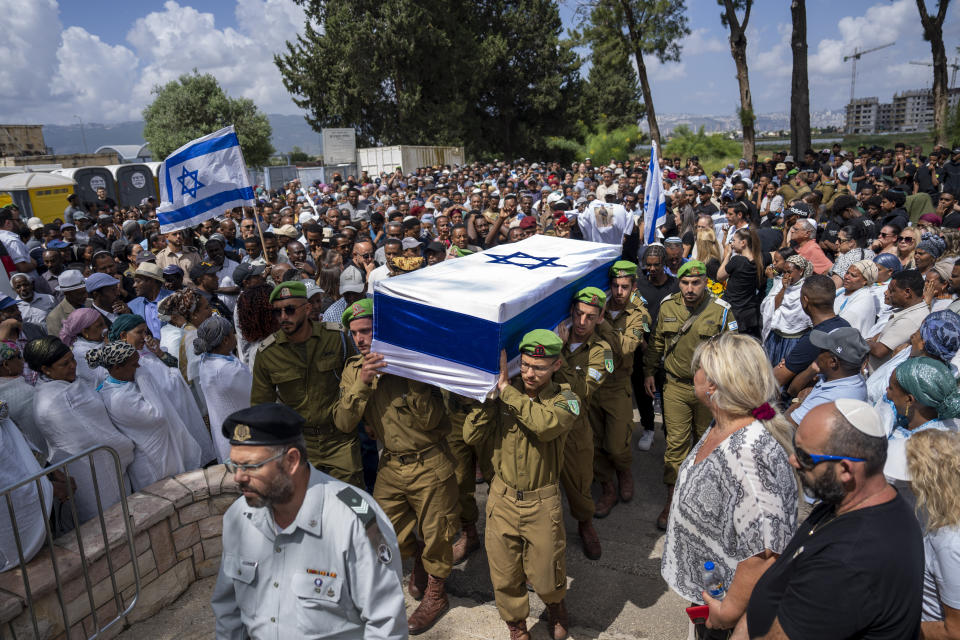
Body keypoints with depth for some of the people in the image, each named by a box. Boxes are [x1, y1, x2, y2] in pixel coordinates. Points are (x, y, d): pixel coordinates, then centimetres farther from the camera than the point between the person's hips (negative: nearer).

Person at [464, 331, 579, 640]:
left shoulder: (565, 398, -11)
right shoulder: (503, 392, -5)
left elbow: (547, 424, -34)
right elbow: (472, 435, -10)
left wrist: (506, 389, -29)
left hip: (542, 503, -2)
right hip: (502, 498, 2)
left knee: (546, 579, 13)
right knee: (504, 577, 14)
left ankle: (555, 605, 49)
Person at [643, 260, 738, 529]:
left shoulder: (721, 311, -9)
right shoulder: (667, 306, -2)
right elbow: (656, 342, 10)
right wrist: (649, 372, 11)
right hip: (676, 388, 1)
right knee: (676, 443, 0)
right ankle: (672, 500, 9)